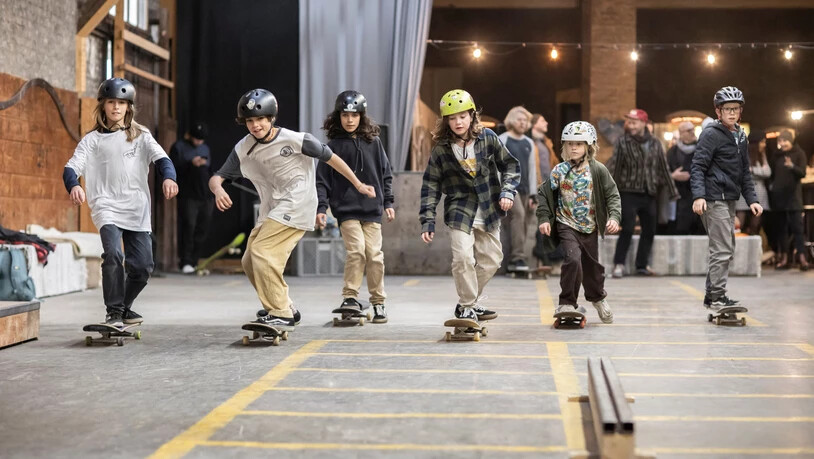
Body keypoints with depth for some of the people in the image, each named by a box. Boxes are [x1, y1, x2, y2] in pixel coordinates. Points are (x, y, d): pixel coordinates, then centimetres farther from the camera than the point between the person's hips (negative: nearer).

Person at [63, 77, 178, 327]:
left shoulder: (140, 135, 10)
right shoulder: (92, 140, 8)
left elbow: (160, 157, -5)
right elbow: (72, 167, -2)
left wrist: (168, 176, -27)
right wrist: (74, 185, -26)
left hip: (137, 210, 2)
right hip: (107, 207, -2)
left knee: (142, 265, 2)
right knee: (113, 254, -24)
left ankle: (124, 306, 27)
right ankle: (114, 313, -15)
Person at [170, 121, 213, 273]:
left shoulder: (205, 148, 20)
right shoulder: (178, 147, 1)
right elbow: (172, 168, -11)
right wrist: (191, 164, -21)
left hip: (205, 196, 6)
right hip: (188, 196, -6)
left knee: (202, 229, 4)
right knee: (188, 227, -13)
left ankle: (194, 260, 12)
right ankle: (185, 262, -9)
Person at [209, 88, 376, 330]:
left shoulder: (294, 139, -13)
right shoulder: (243, 149, 0)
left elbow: (330, 158, -3)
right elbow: (217, 177, 0)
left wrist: (358, 185, 3)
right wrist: (218, 190, -26)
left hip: (296, 206, -7)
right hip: (271, 211, 7)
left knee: (262, 253, -20)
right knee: (250, 262, 9)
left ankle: (280, 315, -15)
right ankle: (287, 308, 24)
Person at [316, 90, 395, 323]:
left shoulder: (373, 143, 7)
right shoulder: (333, 146, 2)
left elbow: (385, 174, 14)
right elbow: (322, 180, 2)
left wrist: (388, 202, 10)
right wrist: (321, 208, -7)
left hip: (372, 209, 2)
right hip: (346, 209, -2)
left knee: (374, 254, -1)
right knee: (356, 250, -17)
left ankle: (378, 302, 10)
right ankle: (350, 296, -4)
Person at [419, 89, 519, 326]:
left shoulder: (488, 138, -3)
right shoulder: (441, 149, -6)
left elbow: (510, 165, 6)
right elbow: (431, 184, -1)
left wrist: (507, 191, -9)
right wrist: (428, 220, -6)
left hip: (488, 210, 3)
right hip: (460, 210, -3)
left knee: (491, 259, 9)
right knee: (463, 257, -17)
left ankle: (472, 301, 29)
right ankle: (467, 306, 1)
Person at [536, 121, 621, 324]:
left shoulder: (598, 170, -4)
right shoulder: (559, 170, -5)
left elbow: (613, 195, -3)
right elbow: (544, 194, 2)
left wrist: (614, 217, -17)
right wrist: (544, 219, -7)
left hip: (590, 226, 2)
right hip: (567, 225, -2)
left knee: (592, 263, 14)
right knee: (573, 259, -22)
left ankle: (598, 297, 41)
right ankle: (567, 303, -11)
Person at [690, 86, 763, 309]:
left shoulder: (740, 136, 17)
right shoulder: (711, 134, -8)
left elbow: (744, 172, 22)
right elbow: (698, 167, -14)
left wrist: (751, 199, 14)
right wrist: (698, 196, -26)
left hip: (729, 200, 9)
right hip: (714, 199, -9)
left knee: (727, 250, 11)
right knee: (722, 249, -11)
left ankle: (711, 295, 18)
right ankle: (717, 297, -6)